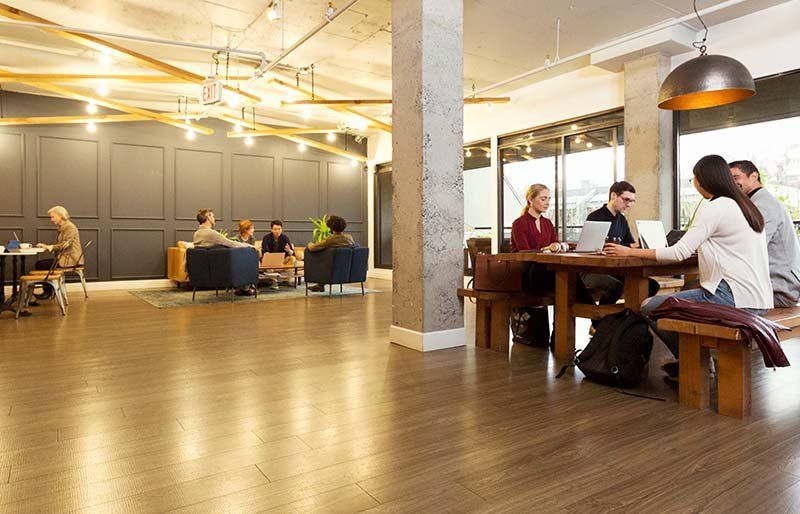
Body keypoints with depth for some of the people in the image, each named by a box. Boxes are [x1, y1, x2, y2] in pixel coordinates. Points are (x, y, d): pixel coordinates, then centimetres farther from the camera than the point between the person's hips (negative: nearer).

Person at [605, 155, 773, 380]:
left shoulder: (713, 209, -13)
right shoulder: (746, 206, 15)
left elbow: (679, 253, -17)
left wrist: (630, 252, -12)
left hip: (735, 298, -10)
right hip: (757, 298, 10)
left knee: (649, 307, -7)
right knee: (680, 297, 27)